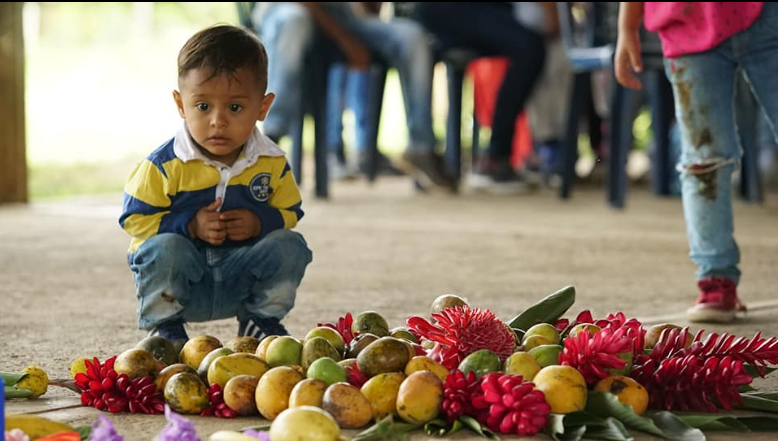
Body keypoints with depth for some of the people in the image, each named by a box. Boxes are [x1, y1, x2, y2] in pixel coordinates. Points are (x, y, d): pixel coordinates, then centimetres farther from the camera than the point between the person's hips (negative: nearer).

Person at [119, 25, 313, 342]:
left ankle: (260, 321, 7)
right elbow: (135, 218, -11)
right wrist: (189, 225, -23)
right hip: (181, 280, -3)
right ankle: (164, 327, -5)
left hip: (242, 278, 3)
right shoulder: (165, 164, -16)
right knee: (163, 249, -33)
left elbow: (289, 211, 6)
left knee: (290, 246, -17)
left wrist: (261, 222, -17)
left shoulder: (272, 162, -6)